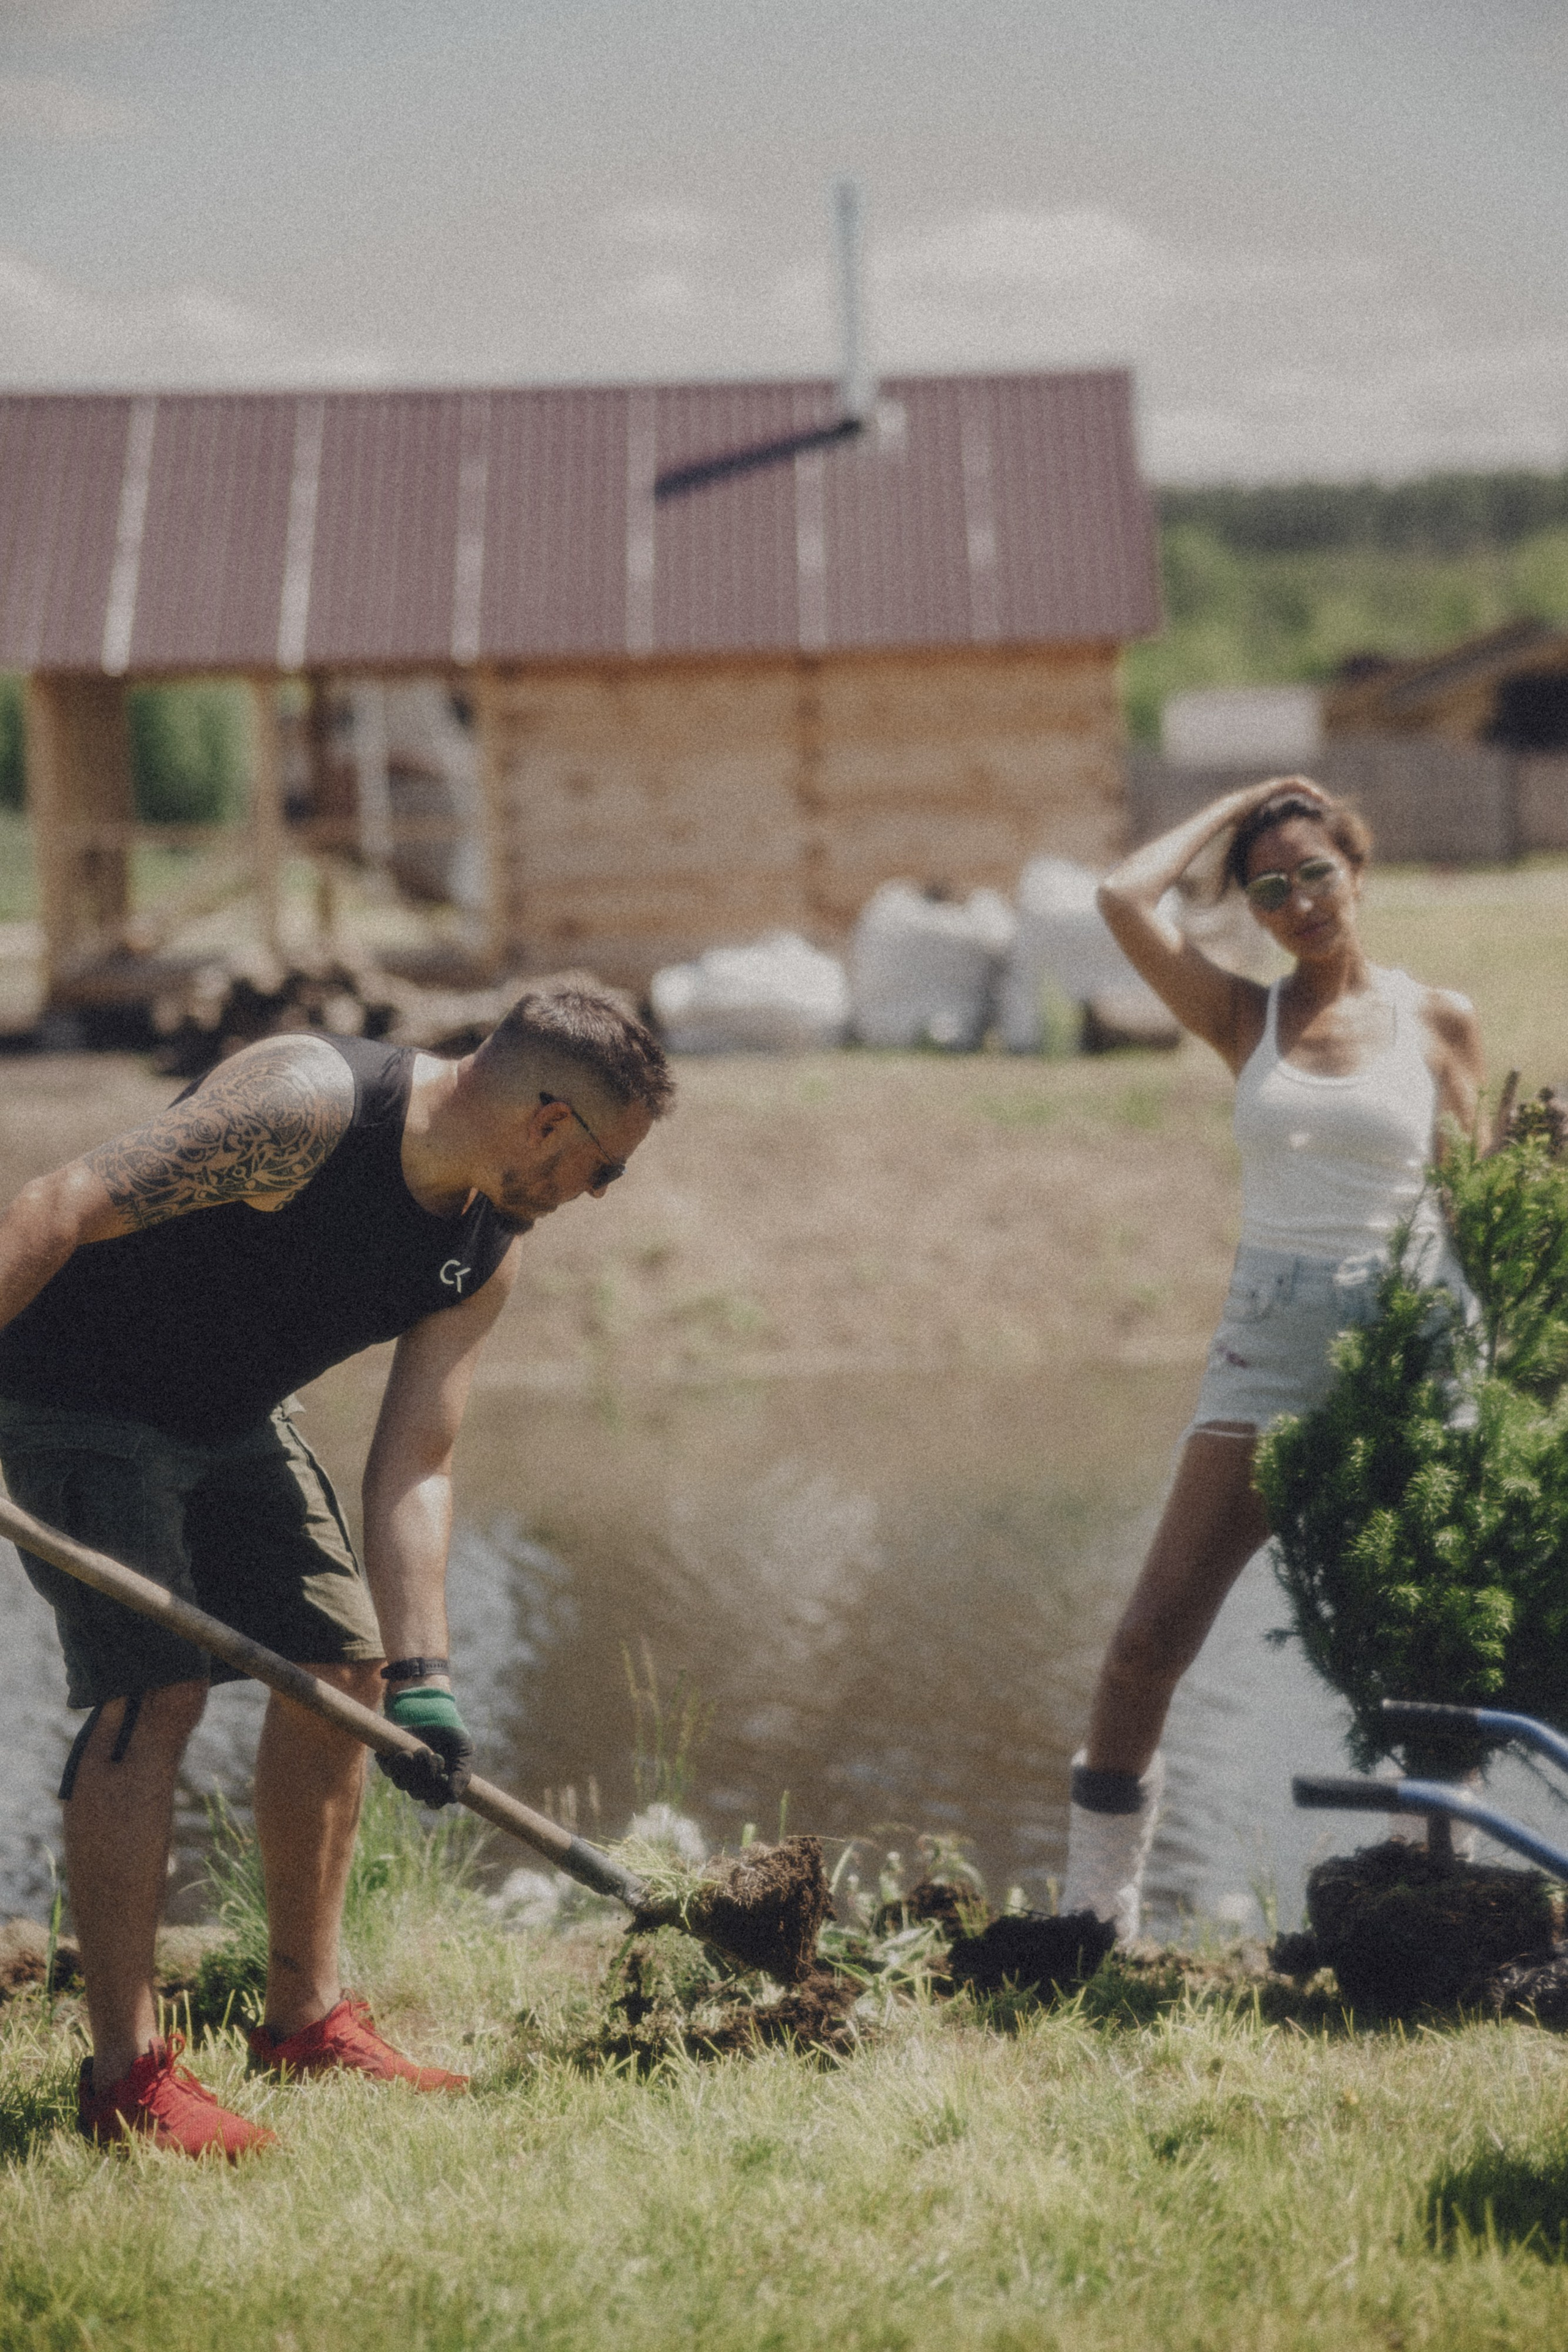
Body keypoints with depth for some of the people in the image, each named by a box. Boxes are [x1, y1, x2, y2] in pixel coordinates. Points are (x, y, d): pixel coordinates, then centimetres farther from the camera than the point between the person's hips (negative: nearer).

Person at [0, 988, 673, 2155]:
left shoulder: (487, 1251, -5)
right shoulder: (309, 1105, -30)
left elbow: (413, 1471, -2)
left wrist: (421, 1678, -12)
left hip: (231, 1420, 9)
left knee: (342, 1669, 8)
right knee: (155, 1689, -18)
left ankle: (306, 2017, 20)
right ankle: (126, 2074, -11)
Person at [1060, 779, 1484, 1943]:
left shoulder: (1439, 1021, 7)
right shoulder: (1247, 1018, 8)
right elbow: (1125, 898, -4)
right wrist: (1236, 810, 7)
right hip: (1271, 1343, 1)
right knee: (1150, 1639, -7)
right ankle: (1094, 1910, 3)